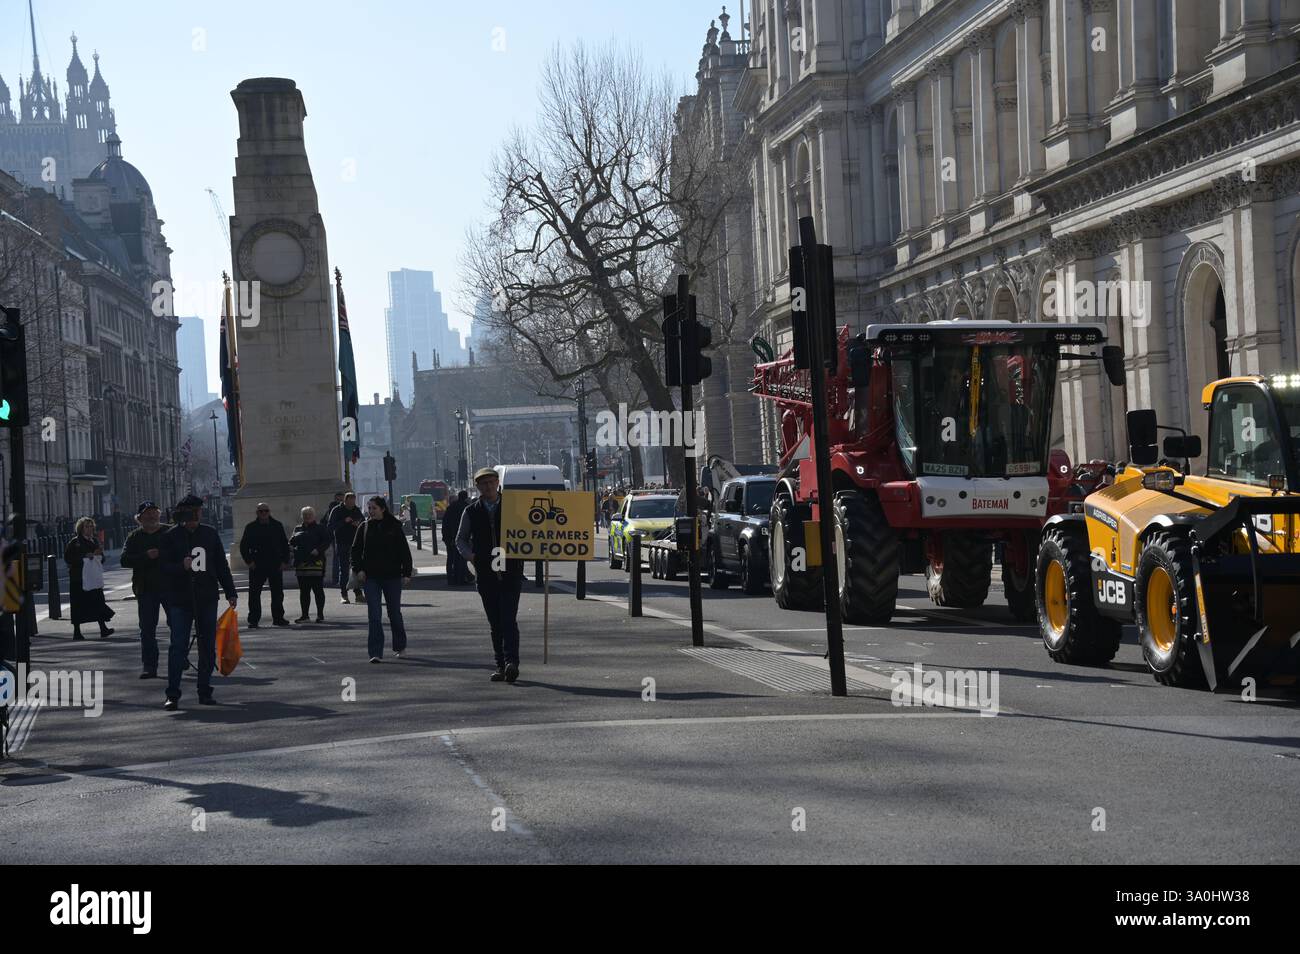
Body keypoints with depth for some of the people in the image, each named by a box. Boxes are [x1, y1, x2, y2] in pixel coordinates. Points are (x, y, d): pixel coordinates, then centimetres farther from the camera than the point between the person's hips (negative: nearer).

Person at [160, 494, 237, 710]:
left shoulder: (210, 534, 9)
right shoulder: (170, 537, -2)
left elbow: (221, 565, 14)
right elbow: (164, 567, -6)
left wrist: (230, 592, 13)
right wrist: (181, 566, -25)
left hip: (207, 599, 4)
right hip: (180, 600, -4)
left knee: (208, 647, 7)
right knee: (178, 647, -8)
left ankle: (205, 692, 17)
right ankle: (172, 695, -6)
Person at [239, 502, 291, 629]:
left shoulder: (277, 526, 7)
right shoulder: (251, 528, 2)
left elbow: (285, 544, 11)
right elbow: (243, 546, 5)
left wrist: (285, 561, 2)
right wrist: (249, 561, -6)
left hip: (276, 565, 2)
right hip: (257, 566, -2)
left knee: (278, 592, 8)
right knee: (254, 593, -3)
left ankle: (278, 617, 19)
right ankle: (253, 620, 2)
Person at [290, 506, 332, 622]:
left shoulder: (320, 529, 1)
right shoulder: (298, 529, 17)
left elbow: (327, 541, -5)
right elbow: (293, 542, 24)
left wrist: (318, 550, -18)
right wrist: (291, 546, 2)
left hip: (315, 562, -5)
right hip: (301, 563, 5)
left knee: (318, 589, -3)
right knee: (303, 590, 9)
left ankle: (320, 615, 1)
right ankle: (305, 615, 15)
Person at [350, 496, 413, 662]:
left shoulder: (394, 526, -2)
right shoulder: (365, 527, 4)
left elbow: (404, 550, 0)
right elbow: (356, 549, 8)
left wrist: (406, 572, -4)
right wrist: (359, 569, -5)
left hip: (392, 576, -1)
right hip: (371, 577, 1)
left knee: (395, 613, 11)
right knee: (374, 615, -6)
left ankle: (399, 646, 31)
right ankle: (376, 653, -7)